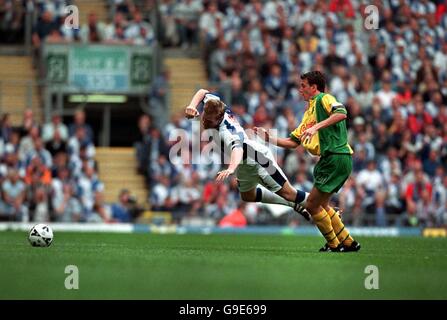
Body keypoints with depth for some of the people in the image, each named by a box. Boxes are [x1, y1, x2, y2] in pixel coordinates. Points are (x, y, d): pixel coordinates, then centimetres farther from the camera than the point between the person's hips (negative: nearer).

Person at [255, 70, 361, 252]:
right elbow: (293, 142, 25)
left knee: (312, 205, -6)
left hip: (337, 157, -10)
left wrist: (317, 126, -28)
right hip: (328, 160, 10)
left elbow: (341, 113, -25)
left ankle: (334, 244, 6)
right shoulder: (309, 112, 24)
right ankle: (348, 242, 21)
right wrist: (268, 138, 18)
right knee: (321, 205, 17)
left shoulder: (324, 99, -3)